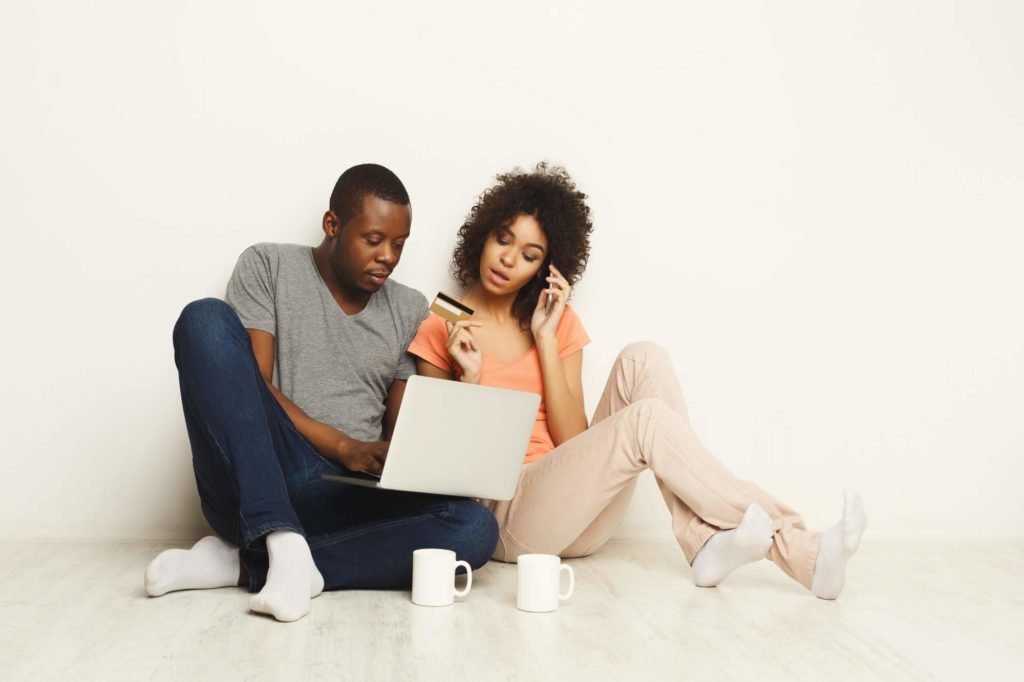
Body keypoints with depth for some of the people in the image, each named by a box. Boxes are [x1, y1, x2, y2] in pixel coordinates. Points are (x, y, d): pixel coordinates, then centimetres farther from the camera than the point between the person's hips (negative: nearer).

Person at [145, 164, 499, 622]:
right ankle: (286, 545, -33)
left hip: (345, 498, 3)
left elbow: (402, 430, 14)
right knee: (206, 319, -22)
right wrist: (343, 447, -17)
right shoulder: (268, 266, 6)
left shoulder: (410, 310, 13)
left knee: (475, 528, -26)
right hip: (254, 484, -2)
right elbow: (250, 384, -5)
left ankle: (243, 563, -21)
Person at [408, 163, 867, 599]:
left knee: (641, 359, -18)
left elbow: (574, 441, -2)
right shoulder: (441, 329, 1)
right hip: (504, 520, -4)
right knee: (647, 418, -28)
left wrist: (545, 338, -7)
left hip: (578, 516, 4)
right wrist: (469, 378, -16)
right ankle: (792, 550, -21)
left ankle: (706, 543, -25)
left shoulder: (559, 323, 11)